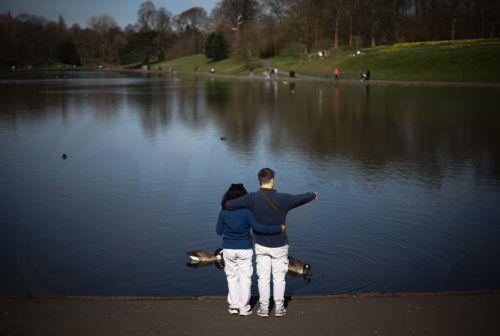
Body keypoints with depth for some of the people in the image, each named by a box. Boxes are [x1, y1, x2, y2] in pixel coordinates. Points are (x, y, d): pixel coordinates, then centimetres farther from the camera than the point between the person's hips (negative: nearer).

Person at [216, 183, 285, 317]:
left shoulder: (223, 212, -5)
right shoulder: (246, 211, -12)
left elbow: (219, 231, 2)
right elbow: (257, 227, -19)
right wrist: (278, 228, -16)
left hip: (228, 249, 2)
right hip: (245, 249, -2)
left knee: (232, 276, 15)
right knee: (245, 277, 8)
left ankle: (233, 305, 17)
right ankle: (244, 308, 11)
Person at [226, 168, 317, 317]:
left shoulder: (252, 198, -14)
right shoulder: (283, 199, -14)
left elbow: (228, 205, -15)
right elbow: (301, 198, 3)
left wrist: (227, 204, 11)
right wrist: (312, 195, 25)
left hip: (261, 246, 1)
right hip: (279, 246, -1)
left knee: (263, 278, 10)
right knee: (279, 277, 12)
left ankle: (264, 308, 16)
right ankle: (279, 308, 18)